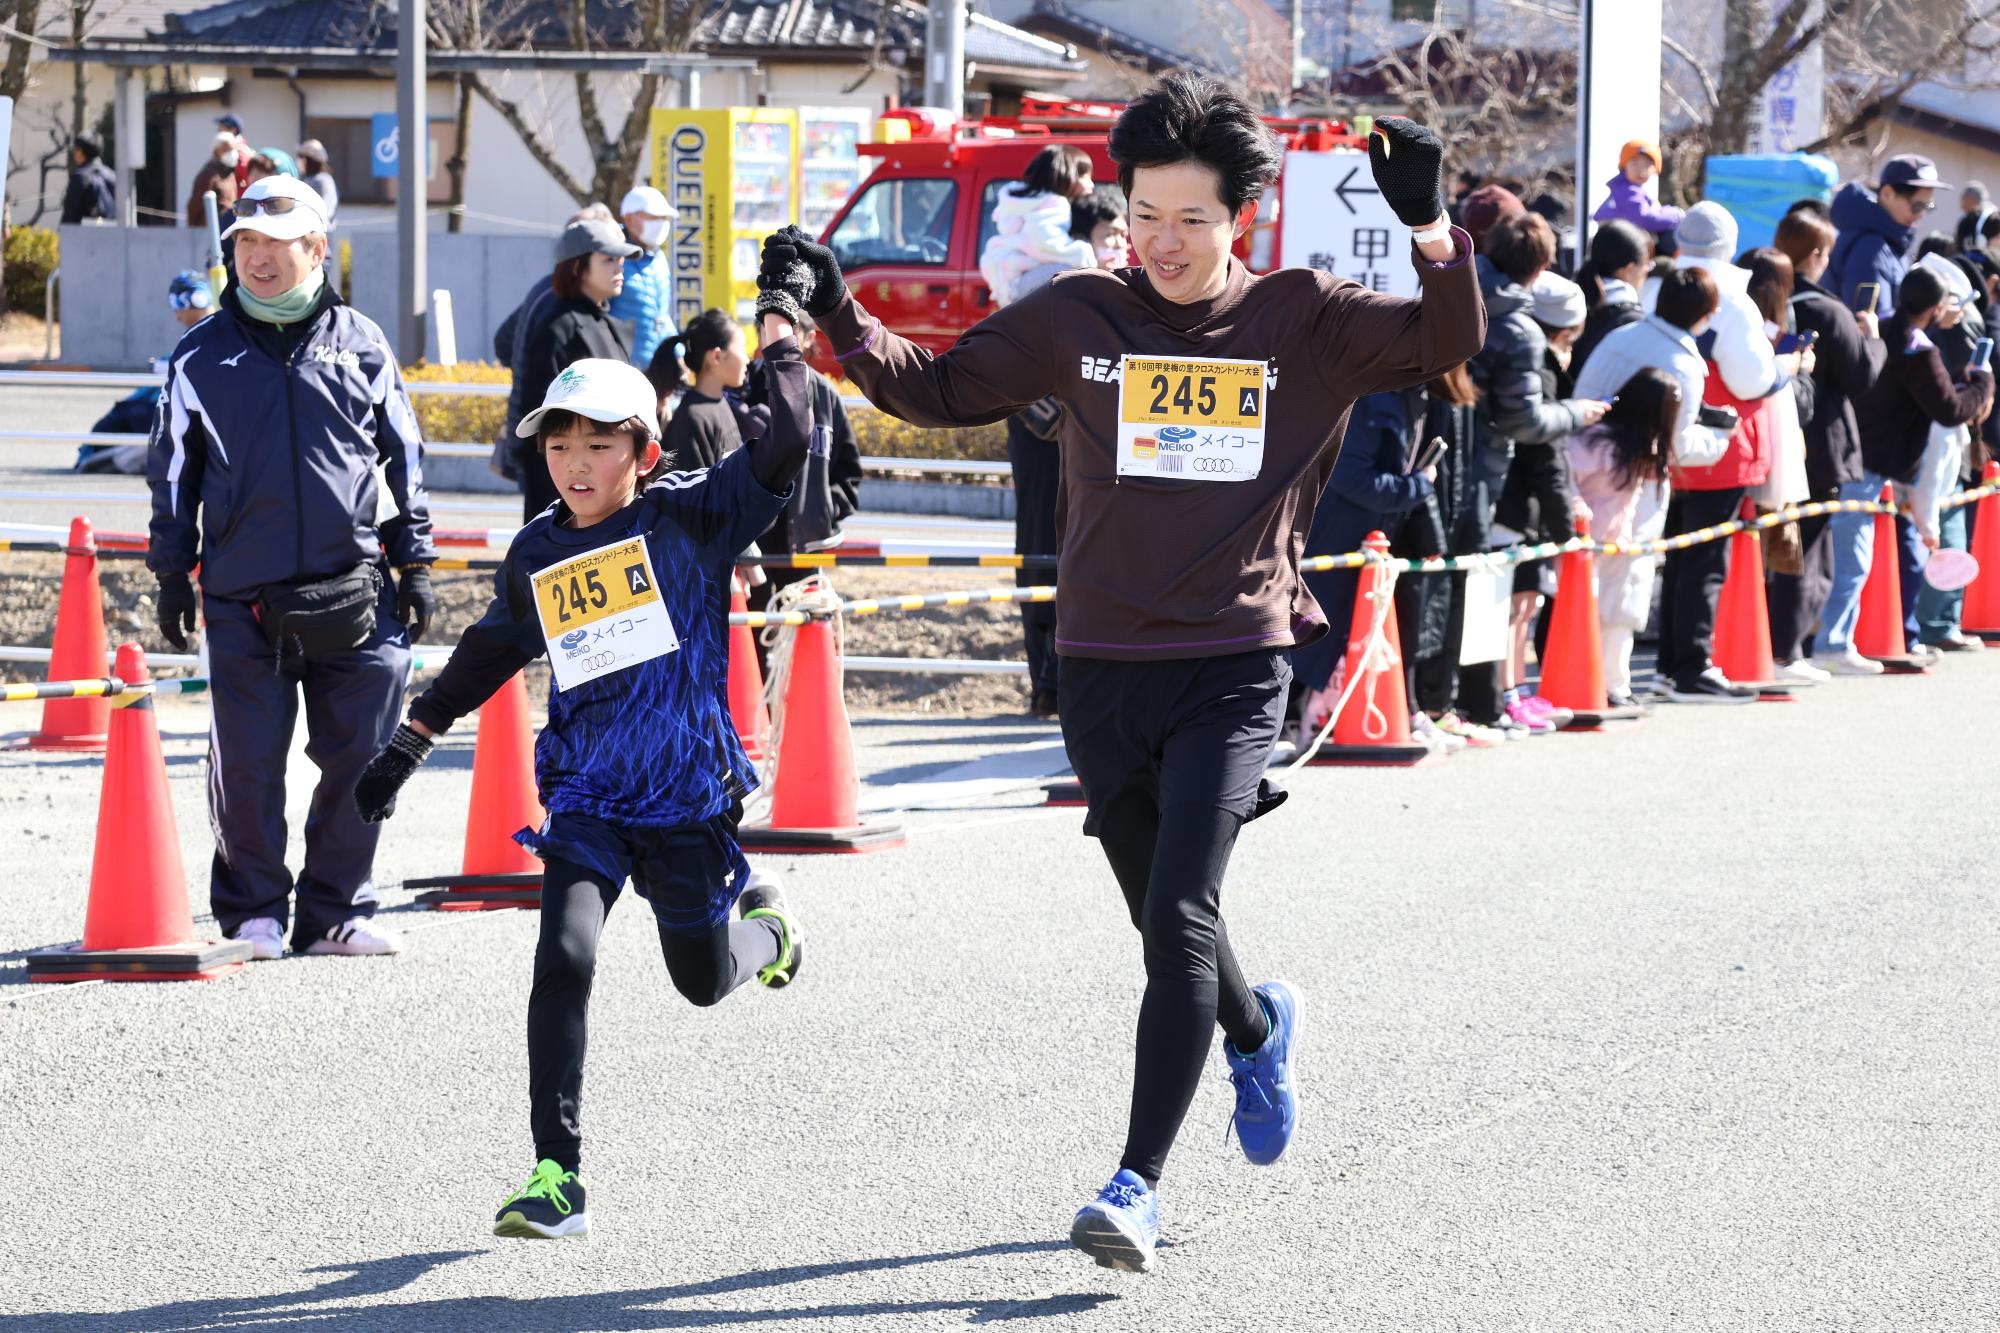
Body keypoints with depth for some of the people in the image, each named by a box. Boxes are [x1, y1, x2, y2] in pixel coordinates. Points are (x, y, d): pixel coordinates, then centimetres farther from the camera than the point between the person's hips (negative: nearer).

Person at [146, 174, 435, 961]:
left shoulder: (359, 344, 7)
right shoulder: (204, 355, 6)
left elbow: (404, 459, 12)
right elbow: (175, 471, 11)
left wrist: (415, 563, 9)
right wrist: (172, 574, 8)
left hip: (354, 594, 1)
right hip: (244, 600, -1)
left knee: (359, 761, 2)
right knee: (246, 765, 0)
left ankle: (337, 911, 14)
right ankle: (251, 912, 14)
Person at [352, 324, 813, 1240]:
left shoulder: (687, 519, -6)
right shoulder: (537, 555, 5)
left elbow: (784, 449, -18)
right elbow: (489, 653, 21)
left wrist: (781, 344, -20)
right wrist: (410, 742, 25)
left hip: (688, 793, -2)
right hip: (585, 794, 2)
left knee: (704, 982, 14)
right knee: (565, 957, -18)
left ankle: (763, 923, 53)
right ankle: (557, 1178, -15)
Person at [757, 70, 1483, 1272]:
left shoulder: (1303, 319, -1)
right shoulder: (1078, 317, 4)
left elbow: (1450, 345, -8)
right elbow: (938, 388, 12)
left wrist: (1432, 232, -24)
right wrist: (837, 315, -1)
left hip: (1236, 668, -3)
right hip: (1103, 668, 3)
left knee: (1181, 918, -16)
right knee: (1167, 922, 13)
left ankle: (1139, 1184, -17)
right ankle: (1257, 1028, 48)